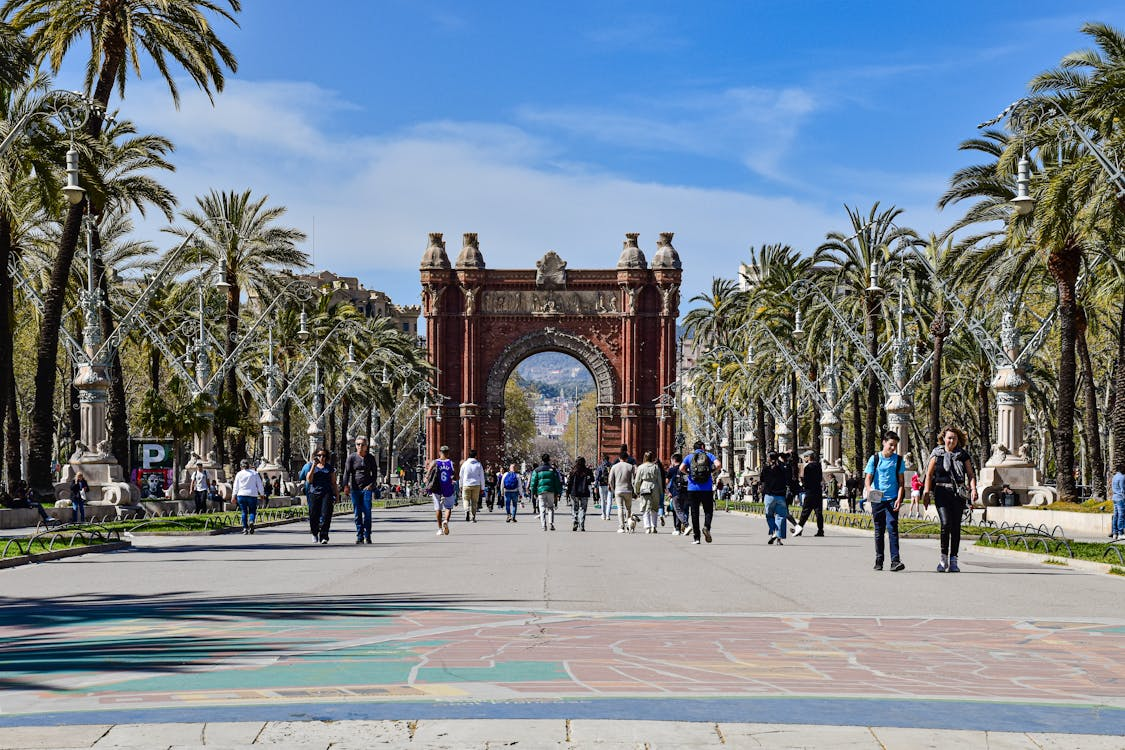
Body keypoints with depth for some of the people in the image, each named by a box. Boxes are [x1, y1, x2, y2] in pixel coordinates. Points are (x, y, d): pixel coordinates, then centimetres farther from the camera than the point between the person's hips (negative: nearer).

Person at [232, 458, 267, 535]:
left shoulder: (239, 474, 4)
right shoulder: (255, 473, 3)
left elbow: (236, 486, 7)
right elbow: (259, 485, 5)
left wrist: (234, 496, 13)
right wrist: (262, 494, 15)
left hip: (241, 495, 1)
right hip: (252, 495, -1)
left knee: (244, 512, 9)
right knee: (252, 511, 7)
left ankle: (245, 528, 2)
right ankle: (251, 521, -23)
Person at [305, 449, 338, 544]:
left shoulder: (330, 468, 13)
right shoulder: (311, 467, 11)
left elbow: (333, 483, 15)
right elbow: (309, 480, -4)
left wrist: (336, 494, 7)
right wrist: (314, 466, -7)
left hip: (327, 493, 0)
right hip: (314, 493, 0)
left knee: (326, 515, -15)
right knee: (313, 516, -1)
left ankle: (323, 536, -15)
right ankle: (315, 534, 24)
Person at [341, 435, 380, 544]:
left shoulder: (371, 458, 7)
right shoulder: (351, 457, 4)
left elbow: (375, 473, 11)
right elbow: (347, 472, -1)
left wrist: (371, 484, -5)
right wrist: (346, 485, -13)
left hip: (367, 488, 0)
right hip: (354, 489, 0)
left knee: (367, 513, -7)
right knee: (357, 514, 1)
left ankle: (367, 536, -2)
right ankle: (359, 537, 5)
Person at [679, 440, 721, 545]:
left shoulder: (689, 457, 8)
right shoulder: (709, 455, 8)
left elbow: (681, 468, -8)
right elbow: (718, 465, -10)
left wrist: (688, 473, 10)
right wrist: (712, 472, 7)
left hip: (693, 489, 1)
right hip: (707, 489, -1)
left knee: (694, 513, 5)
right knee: (708, 511, 9)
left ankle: (696, 537, 2)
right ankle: (706, 527, -19)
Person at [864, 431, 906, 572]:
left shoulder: (899, 460, 5)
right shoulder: (875, 459, 3)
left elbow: (901, 481, 7)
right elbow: (868, 478, 0)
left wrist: (899, 498, -5)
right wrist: (869, 489, -22)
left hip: (892, 499, -1)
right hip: (877, 499, 1)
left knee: (892, 527, -13)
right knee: (879, 530, 8)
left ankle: (895, 560, -18)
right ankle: (879, 560, 17)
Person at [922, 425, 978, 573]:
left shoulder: (963, 455, 9)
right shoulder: (937, 454, 5)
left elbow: (970, 475, 8)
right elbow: (929, 474, 6)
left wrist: (973, 489, -9)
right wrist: (926, 493, -3)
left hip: (959, 493, 2)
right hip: (942, 493, -2)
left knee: (956, 526, 0)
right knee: (946, 523, -17)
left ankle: (953, 560, 7)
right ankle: (943, 558, -5)